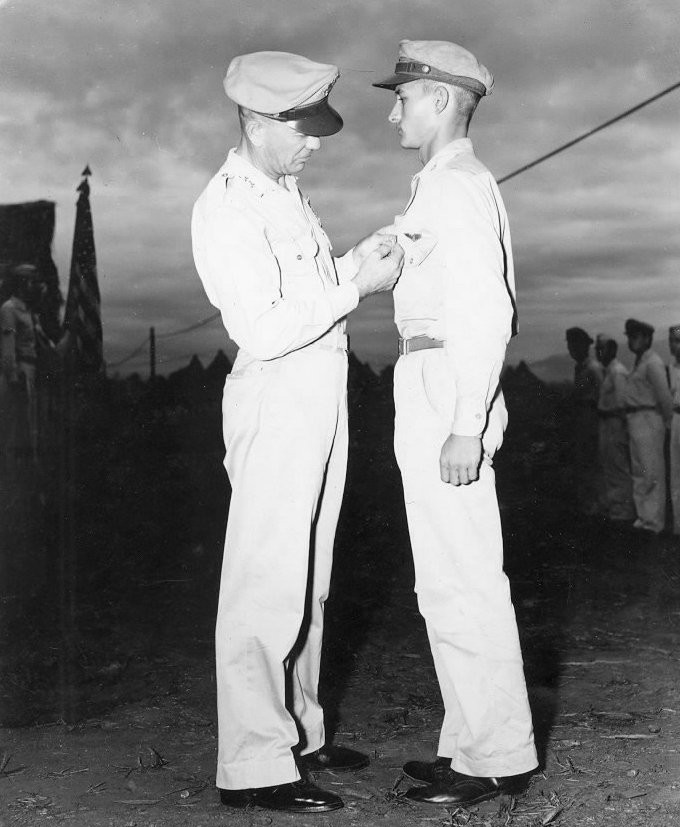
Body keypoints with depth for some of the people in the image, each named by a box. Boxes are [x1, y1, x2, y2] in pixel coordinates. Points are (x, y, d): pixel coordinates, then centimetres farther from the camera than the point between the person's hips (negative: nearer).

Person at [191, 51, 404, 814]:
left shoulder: (285, 193, 15)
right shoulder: (225, 209, -13)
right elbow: (263, 330, -20)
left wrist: (356, 260, 5)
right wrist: (354, 284, -17)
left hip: (322, 397, 9)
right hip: (276, 401, -9)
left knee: (306, 581, 13)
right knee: (266, 584, -7)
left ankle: (298, 733, 23)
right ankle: (253, 765, -1)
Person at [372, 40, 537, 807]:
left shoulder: (456, 185, -10)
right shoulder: (450, 185, 21)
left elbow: (487, 311, -19)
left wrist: (466, 424, -23)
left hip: (448, 390, -10)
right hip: (432, 393, 10)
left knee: (459, 582, -6)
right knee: (453, 580, 13)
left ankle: (497, 757, 2)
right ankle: (474, 742, 20)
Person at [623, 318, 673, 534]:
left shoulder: (653, 363, -15)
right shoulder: (639, 362, 15)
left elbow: (664, 396, -16)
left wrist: (668, 419, -4)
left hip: (649, 420, -10)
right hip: (635, 420, 10)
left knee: (652, 472, -6)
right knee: (638, 471, 13)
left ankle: (654, 521, -3)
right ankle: (644, 516, 20)